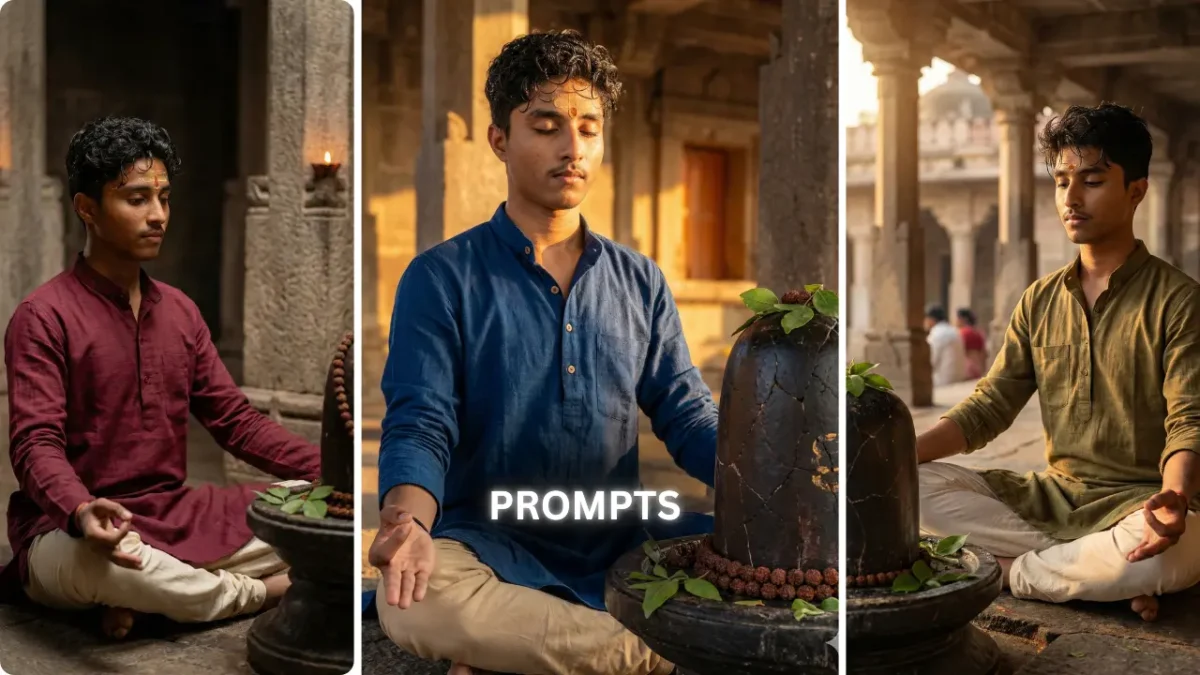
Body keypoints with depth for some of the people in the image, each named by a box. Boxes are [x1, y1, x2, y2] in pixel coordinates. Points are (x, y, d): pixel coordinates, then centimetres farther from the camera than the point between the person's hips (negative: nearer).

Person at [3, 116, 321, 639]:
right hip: (74, 532, -5)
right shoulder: (43, 316, -9)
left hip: (176, 516, 6)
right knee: (103, 564, -41)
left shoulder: (180, 311, 10)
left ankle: (150, 597, -11)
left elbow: (234, 419, 9)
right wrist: (82, 511, -40)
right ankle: (257, 593, -10)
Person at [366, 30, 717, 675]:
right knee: (414, 599, -35)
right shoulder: (442, 278, 1)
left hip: (623, 544, 4)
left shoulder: (640, 280, 12)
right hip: (495, 547, -3)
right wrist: (408, 520, -31)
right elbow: (419, 422, -8)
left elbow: (686, 413, 8)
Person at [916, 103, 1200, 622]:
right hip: (1051, 492, 4)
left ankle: (1006, 569, -14)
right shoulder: (1040, 301, 10)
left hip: (1133, 499, -4)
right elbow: (988, 408, 6)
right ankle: (1098, 572, -15)